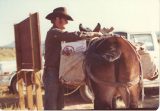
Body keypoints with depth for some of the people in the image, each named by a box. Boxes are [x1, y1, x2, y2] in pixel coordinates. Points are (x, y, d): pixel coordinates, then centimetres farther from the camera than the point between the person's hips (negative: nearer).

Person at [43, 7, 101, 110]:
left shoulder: (57, 33, 18)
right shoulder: (54, 32, -15)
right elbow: (75, 36, -24)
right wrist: (93, 34, -15)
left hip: (58, 73, 10)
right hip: (52, 73, -10)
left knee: (59, 105, 15)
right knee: (51, 105, -6)